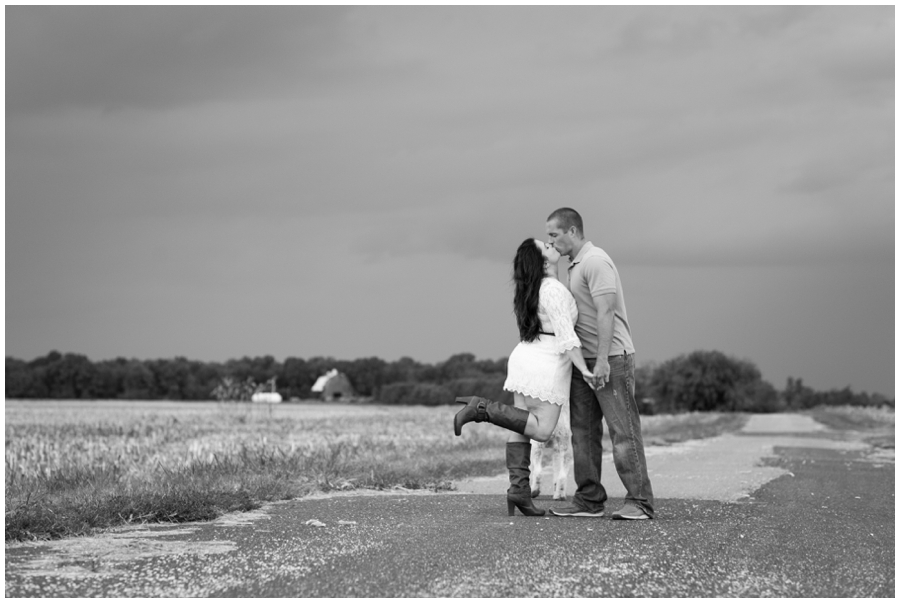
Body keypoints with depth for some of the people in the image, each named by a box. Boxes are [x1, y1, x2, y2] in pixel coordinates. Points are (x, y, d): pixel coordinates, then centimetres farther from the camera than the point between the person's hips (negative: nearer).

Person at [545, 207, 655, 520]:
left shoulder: (595, 261, -12)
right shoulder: (575, 266, 19)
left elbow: (605, 312, -19)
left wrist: (602, 360, -25)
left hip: (611, 358, -10)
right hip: (584, 360, 10)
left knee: (623, 430, -9)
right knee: (583, 432, 6)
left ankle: (639, 502, -9)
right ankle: (589, 500, 9)